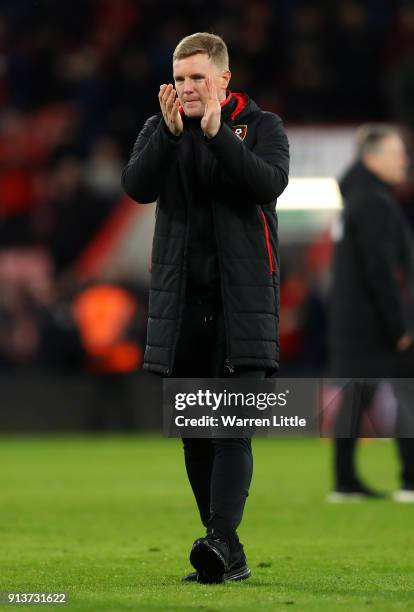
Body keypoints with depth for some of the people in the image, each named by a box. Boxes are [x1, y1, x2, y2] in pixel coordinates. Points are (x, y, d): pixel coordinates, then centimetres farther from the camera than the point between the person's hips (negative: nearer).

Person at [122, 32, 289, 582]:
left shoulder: (261, 126, 3)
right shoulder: (159, 129, 10)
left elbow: (270, 183, -15)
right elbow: (137, 187, -7)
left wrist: (217, 134, -22)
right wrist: (170, 133, -19)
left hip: (243, 298, -4)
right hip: (180, 299, 4)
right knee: (195, 434, 6)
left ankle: (222, 539, -23)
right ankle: (229, 555, 14)